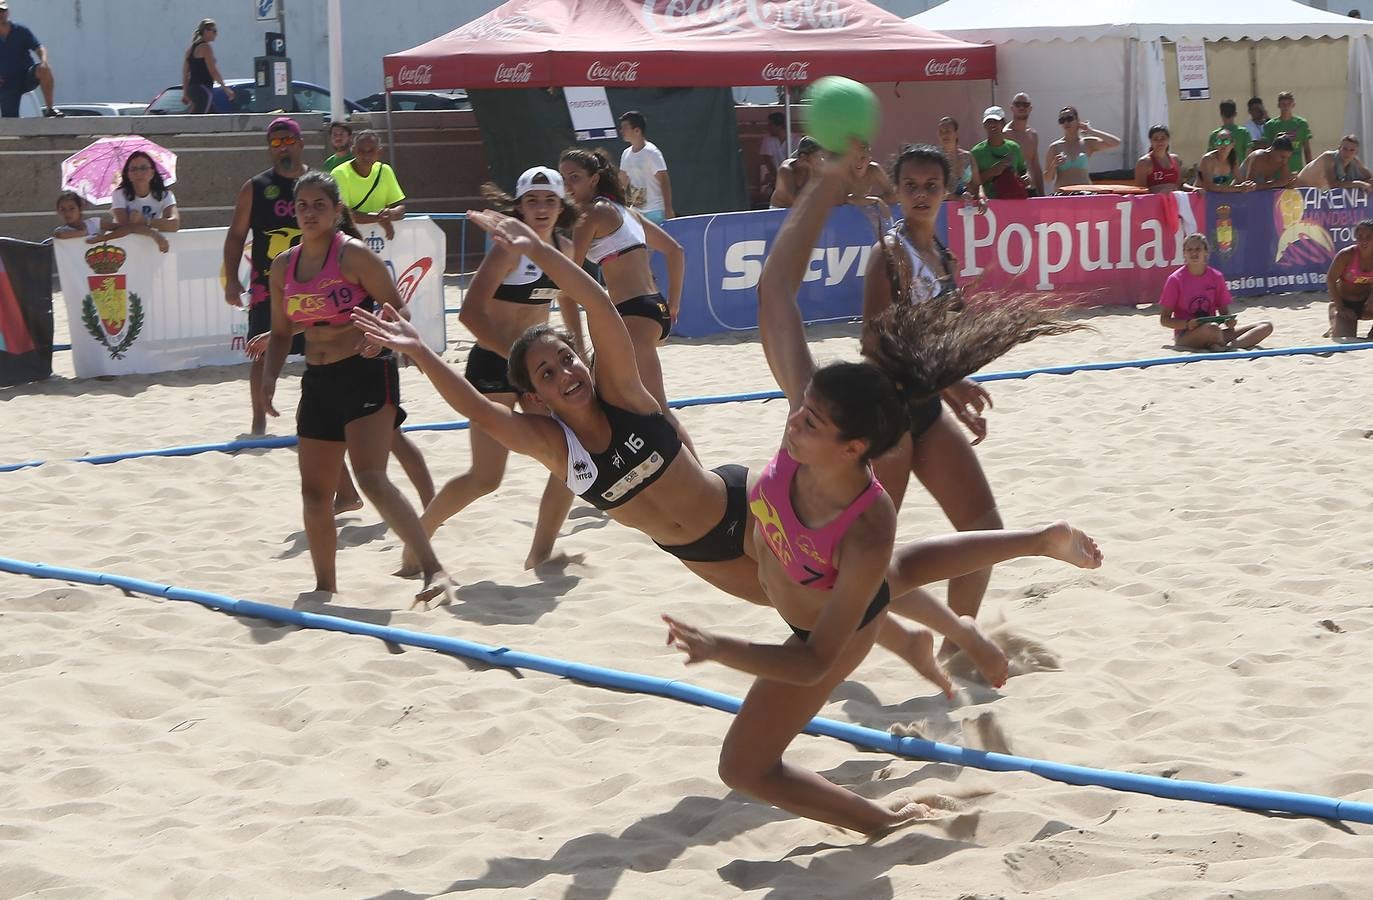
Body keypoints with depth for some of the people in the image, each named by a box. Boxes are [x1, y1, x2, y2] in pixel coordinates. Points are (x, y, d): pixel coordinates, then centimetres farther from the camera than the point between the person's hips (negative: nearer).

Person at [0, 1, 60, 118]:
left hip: (28, 77, -1)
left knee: (44, 69, -33)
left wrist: (44, 62, -33)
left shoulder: (21, 31, -2)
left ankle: (49, 108, -26)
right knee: (10, 122, -10)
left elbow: (39, 48, -10)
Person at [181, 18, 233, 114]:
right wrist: (226, 88, -10)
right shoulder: (206, 48, -9)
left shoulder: (192, 49, 17)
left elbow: (185, 73, 18)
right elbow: (213, 71, -14)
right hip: (203, 91, -10)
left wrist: (185, 94, 21)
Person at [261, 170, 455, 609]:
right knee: (314, 494, 11)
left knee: (371, 478, -24)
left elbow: (397, 310, -9)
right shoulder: (283, 266, 9)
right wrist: (270, 376, 3)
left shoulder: (353, 254, -10)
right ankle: (326, 588, 26)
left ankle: (435, 571, -28)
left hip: (366, 374, -7)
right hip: (318, 381, 7)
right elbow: (281, 331, 19)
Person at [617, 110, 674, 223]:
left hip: (655, 213, -7)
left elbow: (664, 182, -15)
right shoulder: (626, 154, 9)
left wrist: (668, 210, -20)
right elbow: (623, 183, 17)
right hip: (636, 212, 7)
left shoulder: (652, 153, -12)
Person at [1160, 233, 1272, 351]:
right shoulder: (1175, 279, -3)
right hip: (1186, 336, -6)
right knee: (1212, 328, -43)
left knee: (1267, 326, -12)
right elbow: (1164, 319, -2)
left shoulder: (1216, 277, 8)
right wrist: (1188, 324, -20)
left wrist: (1229, 321, -12)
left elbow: (1224, 312, 13)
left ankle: (1229, 346, -34)